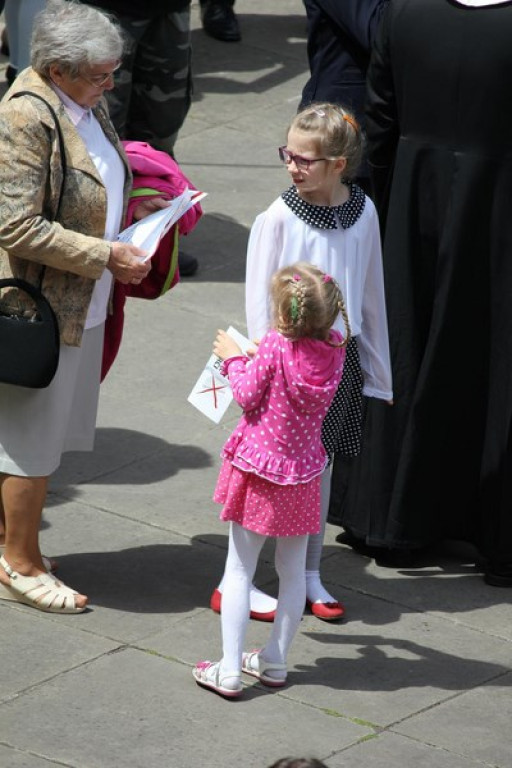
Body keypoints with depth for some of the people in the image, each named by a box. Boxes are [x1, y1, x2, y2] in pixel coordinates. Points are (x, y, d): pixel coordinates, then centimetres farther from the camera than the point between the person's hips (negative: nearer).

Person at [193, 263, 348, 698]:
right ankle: (276, 662, 26)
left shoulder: (275, 346, -20)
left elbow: (248, 396, -11)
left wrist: (234, 359, 3)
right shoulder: (334, 349, -6)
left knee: (239, 571, 3)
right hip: (303, 474, 5)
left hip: (258, 471, -5)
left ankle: (229, 671, 2)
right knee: (293, 571, 17)